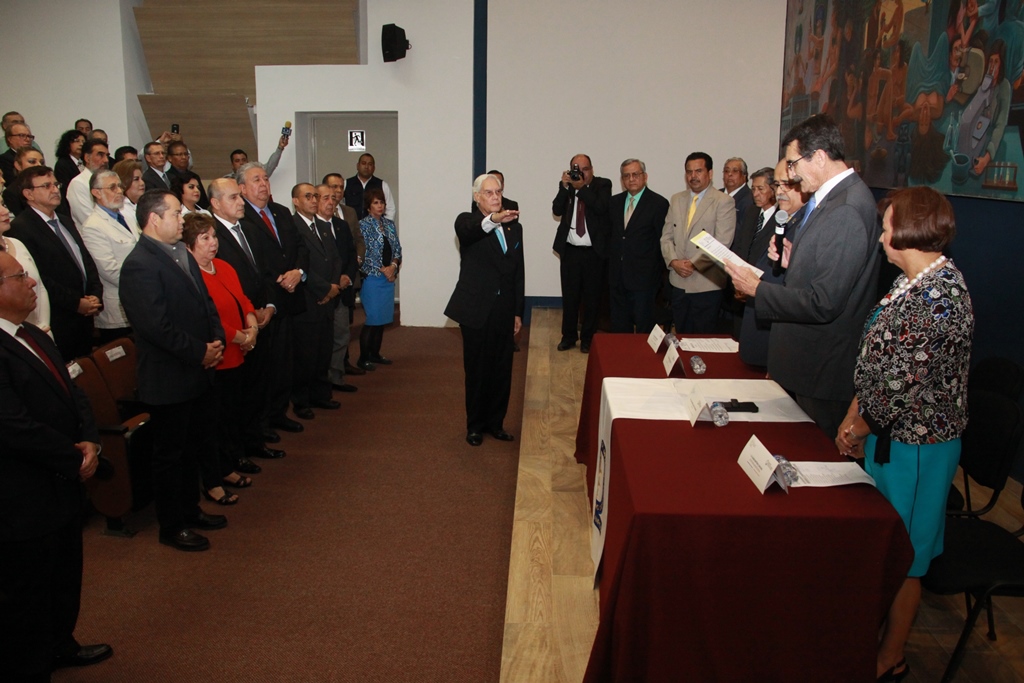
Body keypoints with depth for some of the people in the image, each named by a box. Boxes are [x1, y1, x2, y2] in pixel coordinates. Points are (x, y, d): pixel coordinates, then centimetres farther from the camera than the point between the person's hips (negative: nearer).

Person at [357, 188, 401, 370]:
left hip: (389, 277, 6)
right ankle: (363, 358, 2)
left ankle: (375, 354, 20)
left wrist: (393, 266, -6)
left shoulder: (389, 224, 12)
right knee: (371, 319, -6)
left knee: (382, 319, 9)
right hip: (372, 277, -6)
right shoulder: (363, 225, -5)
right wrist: (383, 270, -10)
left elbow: (397, 249, 11)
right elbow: (364, 253, -10)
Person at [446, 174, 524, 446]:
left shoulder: (514, 226, 9)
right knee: (477, 371, 6)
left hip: (504, 311, 4)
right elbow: (467, 232, -32)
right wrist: (492, 220, -53)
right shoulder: (467, 222, -5)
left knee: (502, 370, 10)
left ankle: (495, 422, 26)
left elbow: (518, 272, 12)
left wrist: (518, 312, 9)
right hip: (476, 310, -4)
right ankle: (475, 425, 21)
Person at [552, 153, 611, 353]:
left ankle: (587, 338, 18)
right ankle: (568, 336, 22)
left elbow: (601, 208, -19)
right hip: (569, 250, 2)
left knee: (591, 297, 6)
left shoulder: (603, 185, -1)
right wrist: (565, 186, -15)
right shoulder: (566, 185, 5)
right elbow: (557, 211, -6)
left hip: (594, 252, -2)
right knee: (569, 296, 9)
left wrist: (581, 187, -20)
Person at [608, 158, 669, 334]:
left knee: (643, 325, 3)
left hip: (643, 277, -5)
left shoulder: (659, 203, -7)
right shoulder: (615, 202, 10)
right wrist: (611, 262, 7)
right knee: (619, 325, 12)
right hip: (617, 276, 5)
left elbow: (664, 240, -7)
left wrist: (658, 271, -7)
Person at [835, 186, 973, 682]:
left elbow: (903, 383, -26)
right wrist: (853, 419, 5)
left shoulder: (939, 296, -25)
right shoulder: (912, 283, 6)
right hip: (889, 435, 9)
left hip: (915, 445, -9)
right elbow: (874, 361, 10)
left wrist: (860, 426, -12)